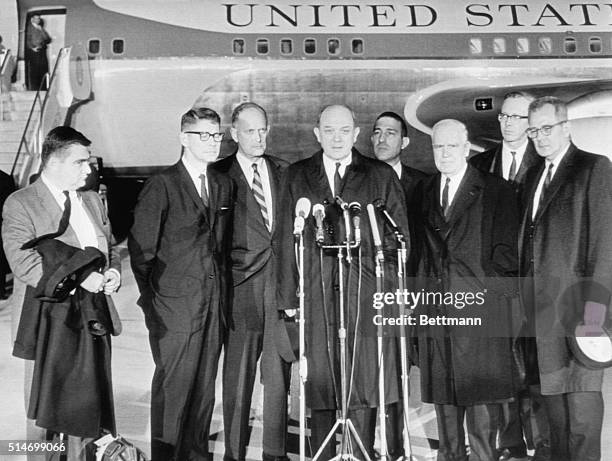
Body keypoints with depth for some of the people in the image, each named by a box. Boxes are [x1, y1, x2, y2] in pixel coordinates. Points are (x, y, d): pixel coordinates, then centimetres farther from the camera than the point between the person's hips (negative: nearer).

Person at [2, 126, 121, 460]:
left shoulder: (91, 201, 15)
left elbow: (110, 248, 21)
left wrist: (113, 270, -1)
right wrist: (79, 278, -19)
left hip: (93, 318, 6)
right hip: (48, 321, -5)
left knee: (89, 403, 12)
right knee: (46, 406, 3)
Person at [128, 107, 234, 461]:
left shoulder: (224, 185, 12)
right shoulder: (162, 186, -6)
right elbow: (141, 249, -5)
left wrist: (224, 294, 10)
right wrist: (151, 300, -4)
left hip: (214, 306, 5)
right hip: (175, 307, -5)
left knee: (205, 388, 13)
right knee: (173, 389, 2)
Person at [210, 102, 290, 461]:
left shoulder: (283, 171, 13)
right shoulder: (220, 174, 1)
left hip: (281, 280, 3)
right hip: (242, 283, -3)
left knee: (278, 372, 9)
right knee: (238, 374, 3)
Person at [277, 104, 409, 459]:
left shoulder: (381, 176, 9)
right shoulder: (297, 177, 11)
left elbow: (397, 236, 7)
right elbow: (287, 240, 8)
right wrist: (288, 296, 2)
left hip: (367, 293, -1)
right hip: (316, 294, 1)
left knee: (364, 381, 3)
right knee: (319, 383, 6)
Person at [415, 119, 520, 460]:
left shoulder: (496, 190, 0)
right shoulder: (424, 191, 13)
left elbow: (507, 252, -2)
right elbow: (423, 250, 14)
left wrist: (498, 297, -8)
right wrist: (422, 292, 6)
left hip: (480, 308, -4)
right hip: (435, 310, 5)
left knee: (481, 391, 0)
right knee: (443, 394, 12)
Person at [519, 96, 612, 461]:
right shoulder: (534, 177, 19)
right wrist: (525, 295, 7)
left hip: (576, 299, -6)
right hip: (541, 304, 6)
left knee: (581, 388, -2)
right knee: (551, 387, 10)